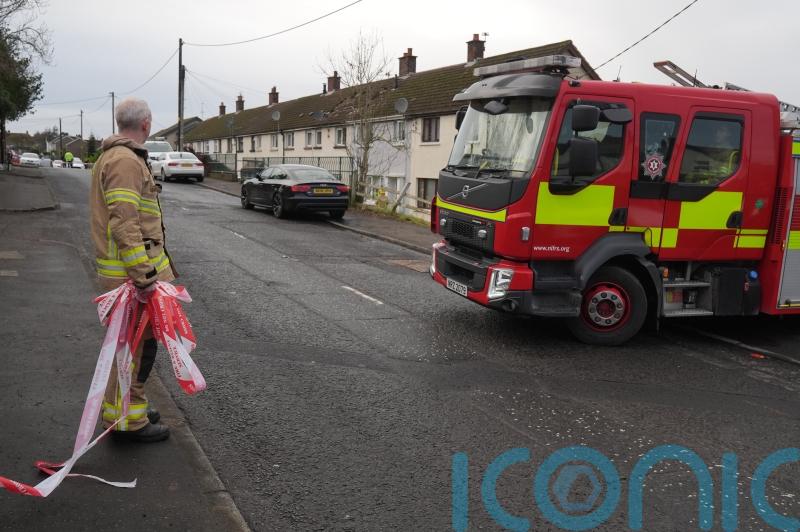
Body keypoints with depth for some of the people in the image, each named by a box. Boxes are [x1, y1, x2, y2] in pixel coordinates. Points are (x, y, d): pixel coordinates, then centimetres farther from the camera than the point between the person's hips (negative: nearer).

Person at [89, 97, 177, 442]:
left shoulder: (116, 157, 18)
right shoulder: (125, 161, -17)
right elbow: (124, 224, -25)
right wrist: (143, 275, -26)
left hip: (126, 268, 11)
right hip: (131, 270, -11)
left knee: (134, 342, 20)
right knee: (137, 345, -3)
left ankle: (129, 406, 32)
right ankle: (126, 420, 7)